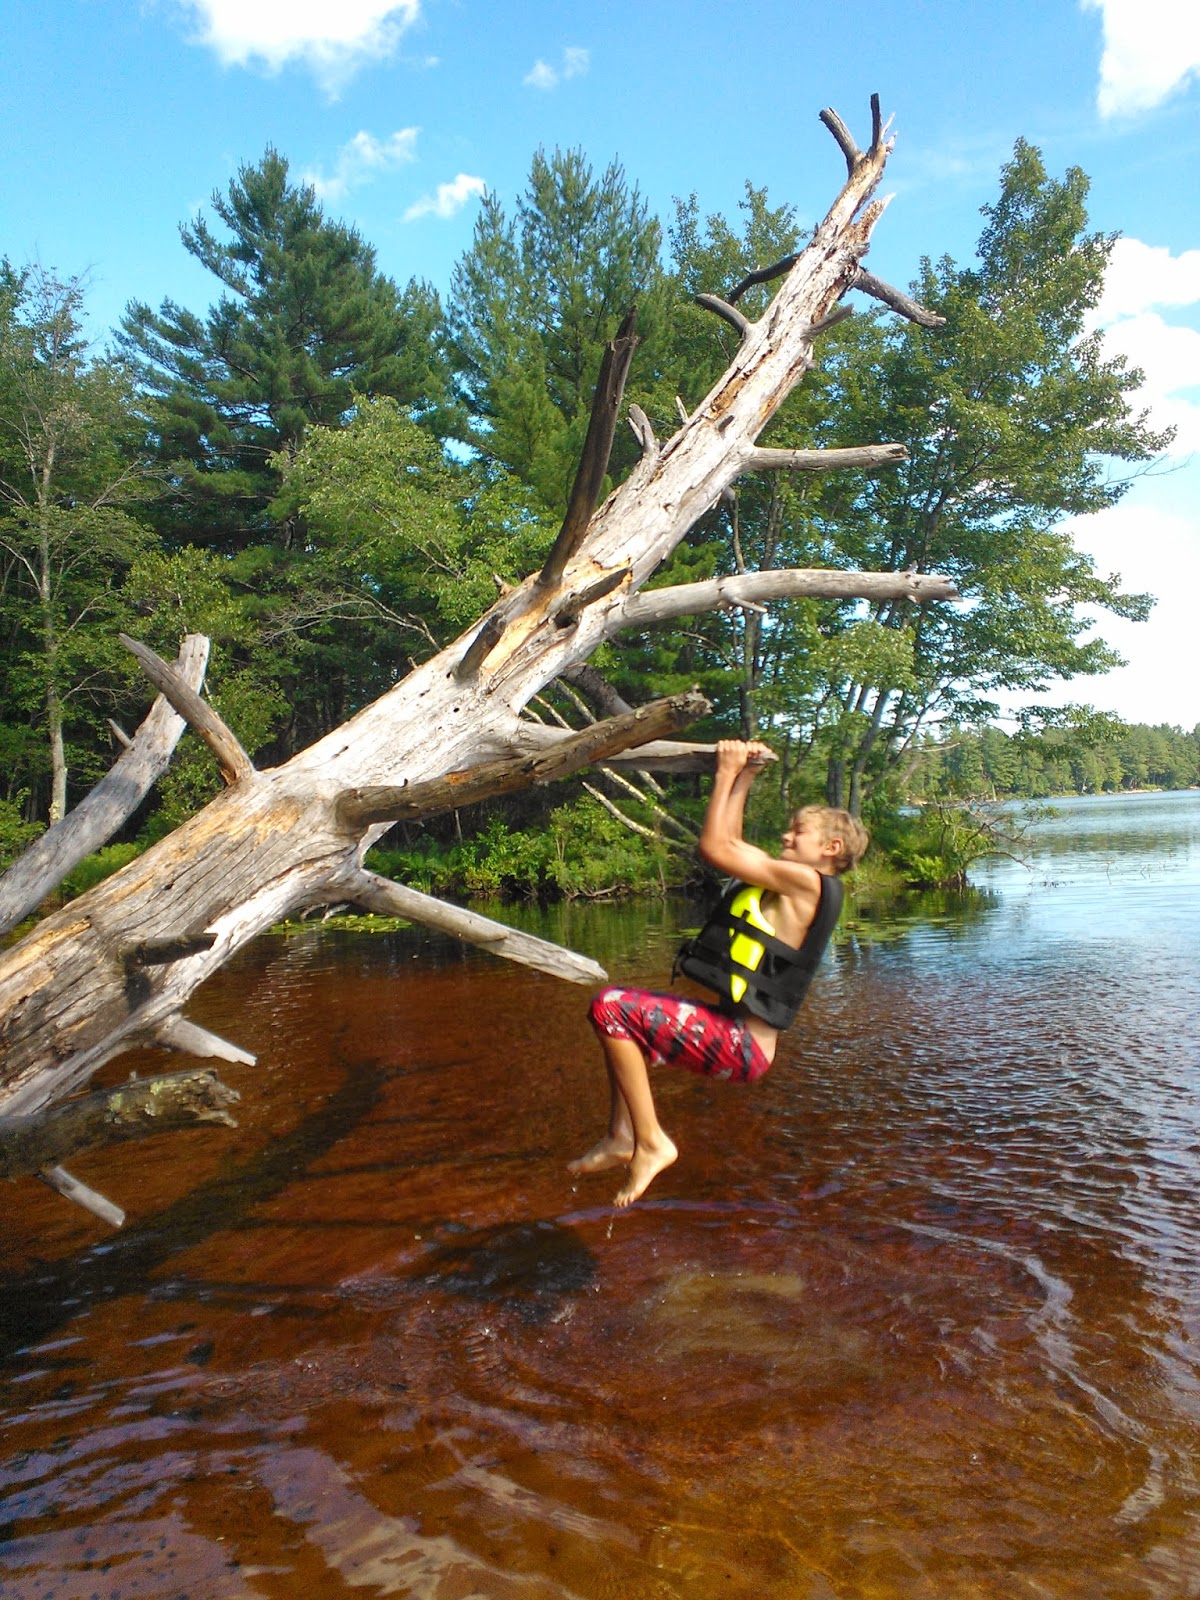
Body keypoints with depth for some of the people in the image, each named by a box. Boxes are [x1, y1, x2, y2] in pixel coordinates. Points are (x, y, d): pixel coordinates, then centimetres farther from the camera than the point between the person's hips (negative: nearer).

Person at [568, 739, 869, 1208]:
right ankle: (621, 1137, 13)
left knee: (611, 1008, -19)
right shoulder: (792, 884, 15)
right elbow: (730, 844, 23)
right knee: (625, 1016, 22)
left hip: (740, 1046, -11)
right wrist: (744, 779, 23)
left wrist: (727, 774, -4)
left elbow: (714, 847, -14)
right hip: (732, 1030, 11)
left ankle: (650, 1143, -10)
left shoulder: (807, 881, -12)